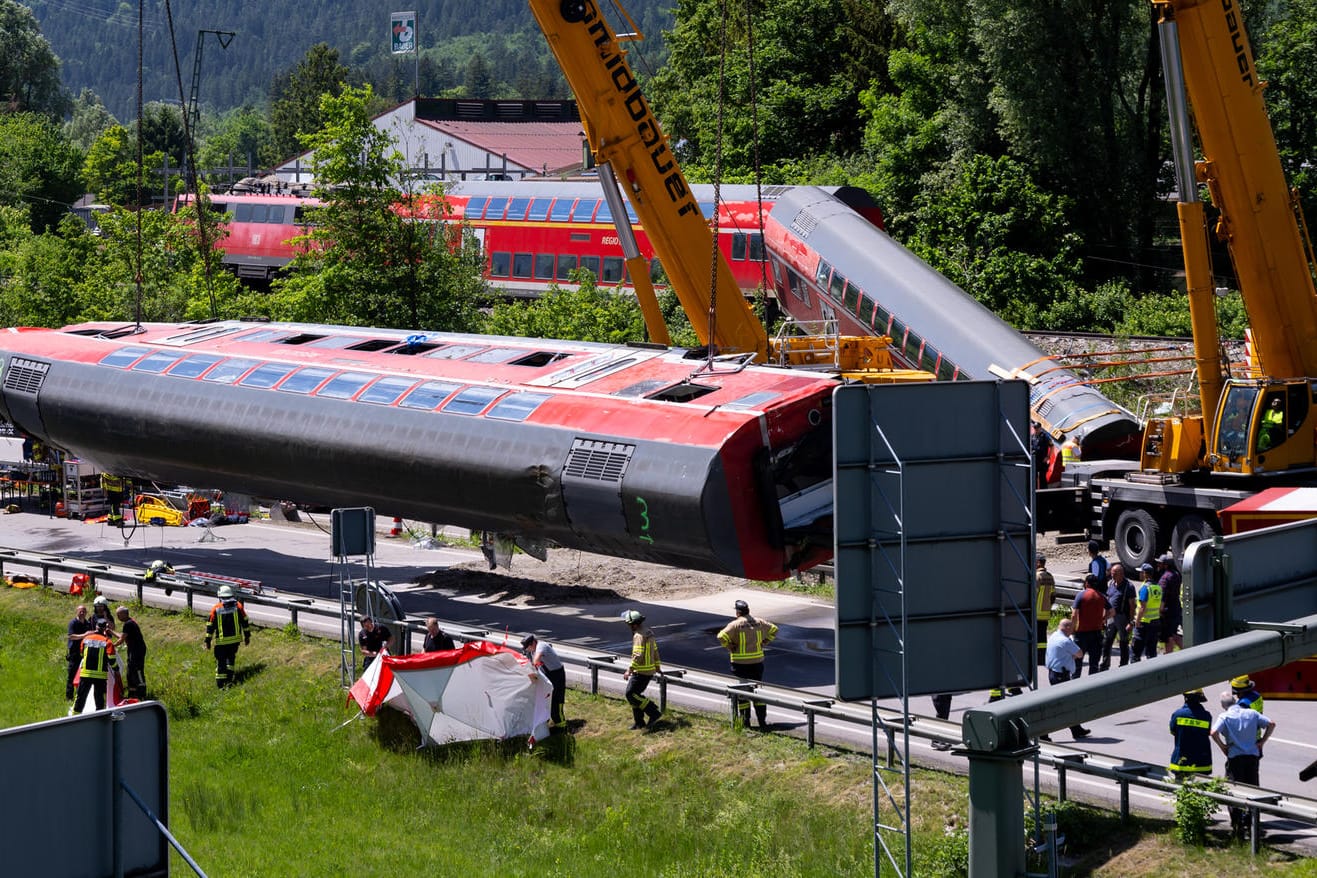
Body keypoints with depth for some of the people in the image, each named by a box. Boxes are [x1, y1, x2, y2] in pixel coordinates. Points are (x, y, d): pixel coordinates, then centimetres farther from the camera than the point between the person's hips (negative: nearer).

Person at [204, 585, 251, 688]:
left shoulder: (216, 609, -7)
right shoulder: (238, 606, -3)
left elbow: (210, 626, -4)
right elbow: (245, 622, 1)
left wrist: (207, 641, 3)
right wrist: (247, 636, 10)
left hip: (221, 641, -2)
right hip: (235, 639, 2)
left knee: (221, 661, 7)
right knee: (231, 658, 22)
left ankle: (220, 684, 6)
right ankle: (229, 679, 16)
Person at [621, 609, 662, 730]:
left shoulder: (639, 635, -19)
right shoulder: (649, 633, 12)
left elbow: (638, 655, -26)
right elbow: (655, 651, 21)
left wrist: (629, 670, -24)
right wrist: (657, 667, 31)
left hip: (641, 671, -10)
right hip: (650, 670, 10)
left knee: (631, 694, -7)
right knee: (635, 694, 14)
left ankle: (654, 713, -9)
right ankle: (639, 722, 16)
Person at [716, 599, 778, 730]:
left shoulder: (735, 624, -12)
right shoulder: (759, 623, 3)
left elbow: (722, 637, -23)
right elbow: (774, 629, 13)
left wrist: (729, 648, -8)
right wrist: (764, 643, 12)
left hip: (740, 663, -4)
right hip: (757, 661, 4)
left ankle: (745, 721, 5)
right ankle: (762, 720, 12)